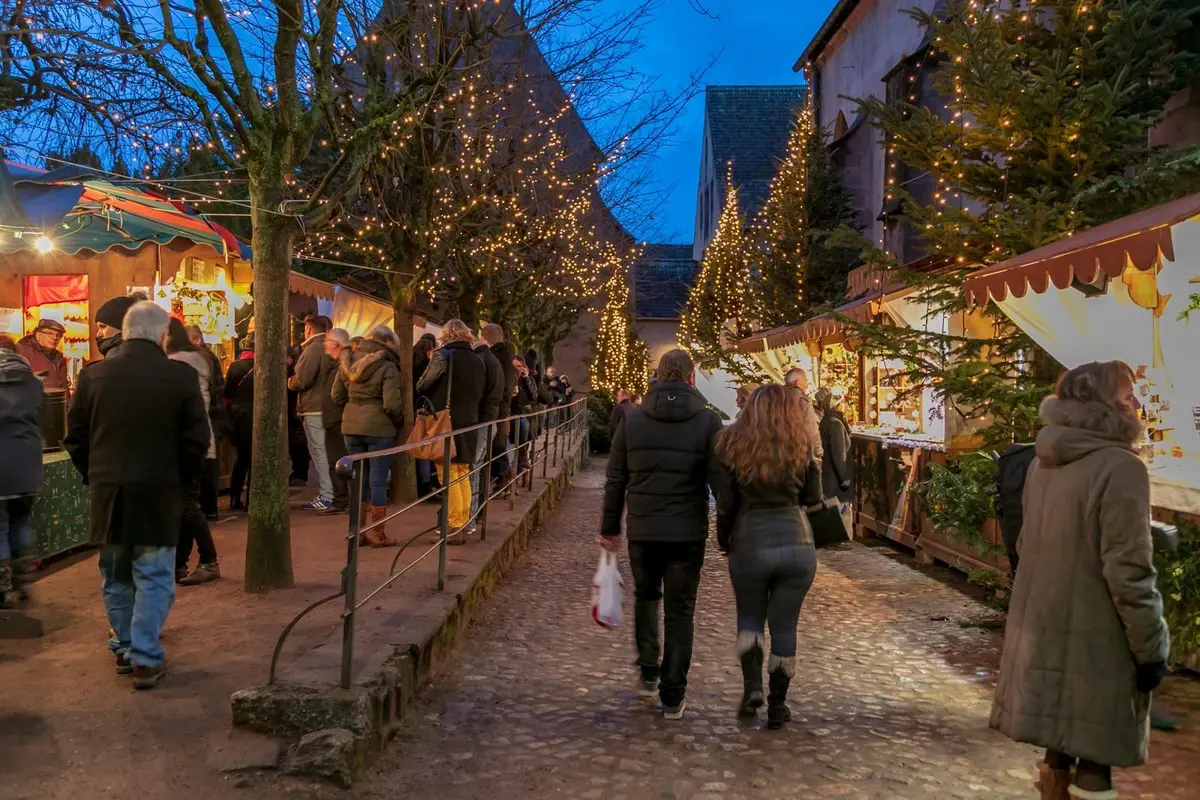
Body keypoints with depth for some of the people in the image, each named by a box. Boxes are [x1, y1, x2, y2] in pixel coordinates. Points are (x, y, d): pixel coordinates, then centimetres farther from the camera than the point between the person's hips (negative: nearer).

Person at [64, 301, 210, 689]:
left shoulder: (93, 374, 0)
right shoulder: (181, 376, -10)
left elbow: (76, 437, 6)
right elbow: (197, 439, -9)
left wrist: (95, 476, 17)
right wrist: (184, 479, 5)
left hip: (106, 491, 4)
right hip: (158, 491, -3)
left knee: (116, 576, 17)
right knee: (153, 577, 3)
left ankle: (124, 649, 27)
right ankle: (145, 658, 2)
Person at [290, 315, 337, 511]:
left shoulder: (313, 349, -13)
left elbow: (301, 380, -21)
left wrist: (290, 382, 1)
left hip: (314, 408, -8)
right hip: (329, 408, 8)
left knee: (318, 451, -5)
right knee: (326, 451, 13)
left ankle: (326, 496, -5)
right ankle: (327, 493, 18)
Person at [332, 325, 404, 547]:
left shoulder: (349, 362, 8)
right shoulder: (387, 367, -11)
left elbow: (337, 396, 11)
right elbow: (391, 403, -17)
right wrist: (400, 421, -1)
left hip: (351, 426, 6)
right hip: (379, 428, -5)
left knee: (359, 479, 14)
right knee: (378, 480, 2)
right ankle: (378, 534, 8)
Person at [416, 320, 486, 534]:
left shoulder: (443, 356, -10)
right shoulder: (478, 361, 8)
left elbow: (423, 387, -4)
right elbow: (483, 398, 14)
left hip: (445, 425, -6)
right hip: (468, 426, 6)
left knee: (449, 478, -1)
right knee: (463, 477, 15)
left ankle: (454, 526, 0)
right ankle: (464, 523, 18)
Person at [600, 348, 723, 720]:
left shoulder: (633, 418, 1)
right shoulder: (708, 421, -5)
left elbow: (615, 479, 4)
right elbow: (719, 481, -7)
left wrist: (609, 527, 12)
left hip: (641, 530, 2)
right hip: (688, 532, -1)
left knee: (645, 595, 25)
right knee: (680, 612, 8)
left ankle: (648, 672, 23)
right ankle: (672, 697, 11)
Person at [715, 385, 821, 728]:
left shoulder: (733, 446, -3)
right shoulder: (802, 446, 0)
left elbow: (725, 504, -1)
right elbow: (813, 497, 8)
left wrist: (724, 541, 12)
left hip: (749, 546, 0)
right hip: (797, 545, 1)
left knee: (749, 617, 21)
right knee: (784, 626, 10)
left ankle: (752, 686, 6)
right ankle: (777, 706, 16)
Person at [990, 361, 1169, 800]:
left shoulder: (1043, 462, 8)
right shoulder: (1119, 466, -19)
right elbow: (1128, 571, -21)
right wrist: (1151, 649, -12)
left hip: (1045, 627, 8)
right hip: (1094, 639, -8)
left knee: (1062, 738, 21)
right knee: (1094, 760, 4)